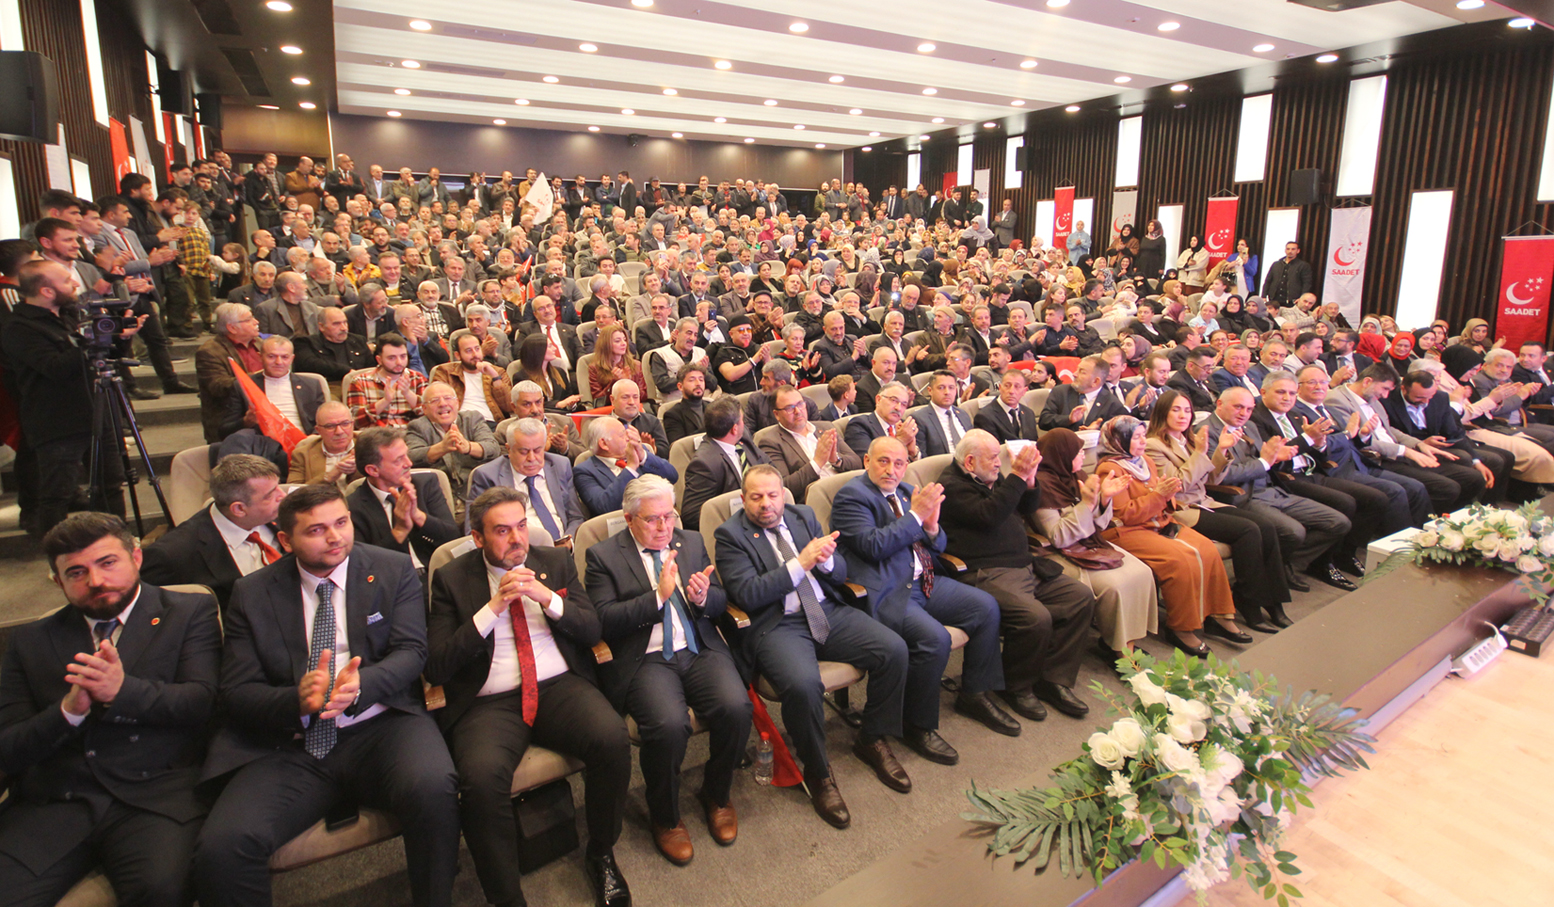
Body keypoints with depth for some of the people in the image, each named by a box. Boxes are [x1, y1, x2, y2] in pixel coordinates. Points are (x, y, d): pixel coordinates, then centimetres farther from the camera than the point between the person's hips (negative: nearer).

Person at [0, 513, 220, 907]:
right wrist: (69, 710, -10)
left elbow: (201, 702, -2)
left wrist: (123, 690, -18)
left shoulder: (190, 612, 9)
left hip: (155, 795, -3)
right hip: (51, 803, 3)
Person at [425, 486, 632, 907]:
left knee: (613, 739, -27)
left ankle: (601, 855, 1)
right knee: (481, 777, -32)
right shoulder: (451, 578, 5)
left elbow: (592, 630, 7)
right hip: (489, 702, -1)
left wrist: (548, 598, -11)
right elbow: (436, 667, -3)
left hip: (560, 686, 2)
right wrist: (493, 608, -13)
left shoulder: (556, 562, 12)